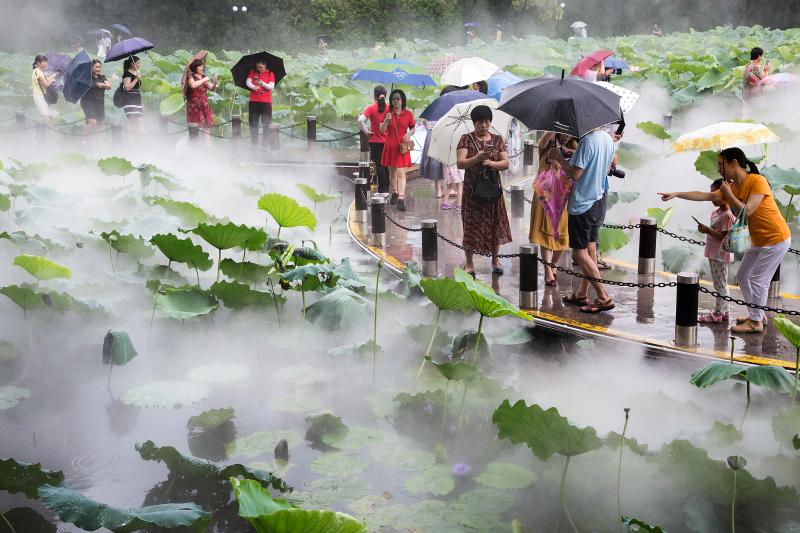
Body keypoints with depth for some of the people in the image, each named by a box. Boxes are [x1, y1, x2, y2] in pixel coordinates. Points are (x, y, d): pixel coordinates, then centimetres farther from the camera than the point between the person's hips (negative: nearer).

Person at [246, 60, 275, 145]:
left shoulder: (270, 73, 3)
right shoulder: (252, 72, 8)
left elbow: (271, 87, -5)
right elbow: (248, 82, -3)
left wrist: (263, 84, -23)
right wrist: (253, 87, -24)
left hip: (266, 101, -2)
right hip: (254, 100, 2)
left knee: (266, 122, -2)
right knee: (253, 121, 2)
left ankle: (265, 140, 4)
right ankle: (254, 140, 10)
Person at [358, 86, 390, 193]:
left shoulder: (371, 108, -10)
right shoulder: (389, 108, -3)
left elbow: (361, 120, -22)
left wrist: (366, 131, -10)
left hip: (376, 141, -3)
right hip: (388, 141, 3)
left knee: (379, 165, 4)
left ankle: (382, 189, 6)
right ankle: (386, 188, 22)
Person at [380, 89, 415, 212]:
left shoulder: (408, 114, 0)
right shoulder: (388, 113, 3)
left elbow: (413, 128, 11)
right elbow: (382, 130, -2)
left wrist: (409, 134, -10)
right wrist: (386, 120, -19)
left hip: (402, 146, -2)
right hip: (390, 145, 2)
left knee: (401, 172, -10)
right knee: (392, 171, 14)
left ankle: (401, 199, -16)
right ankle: (394, 193, 34)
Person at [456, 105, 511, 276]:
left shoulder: (497, 140, 5)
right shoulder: (466, 139, -3)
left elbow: (506, 163, -3)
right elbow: (460, 164, -15)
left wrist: (489, 162, -20)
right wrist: (478, 157, -29)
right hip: (472, 189, -2)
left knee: (495, 223, 8)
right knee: (471, 225, -1)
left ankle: (495, 259, 25)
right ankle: (469, 264, 8)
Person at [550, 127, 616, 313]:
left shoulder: (587, 141, -23)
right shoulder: (608, 139, 5)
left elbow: (575, 173, -23)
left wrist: (558, 157, -10)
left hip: (582, 205, -9)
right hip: (599, 202, 9)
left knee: (580, 252, -2)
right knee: (590, 249, 15)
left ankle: (604, 297, -4)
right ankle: (582, 293, 24)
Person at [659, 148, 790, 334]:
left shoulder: (757, 181, -21)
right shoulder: (731, 187, 2)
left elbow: (747, 211, -29)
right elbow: (704, 196, 2)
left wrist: (728, 194, -19)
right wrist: (676, 194, -3)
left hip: (775, 239, -9)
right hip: (759, 241, 9)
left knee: (758, 280, -5)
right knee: (743, 277, 14)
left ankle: (756, 322, 5)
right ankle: (757, 314, 27)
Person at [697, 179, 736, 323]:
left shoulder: (728, 215, -19)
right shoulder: (716, 212, 10)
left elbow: (725, 237, -22)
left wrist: (708, 231, -24)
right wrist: (706, 229, 6)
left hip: (720, 255, -10)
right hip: (713, 254, 10)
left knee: (720, 285, -1)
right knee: (720, 284, 17)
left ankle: (718, 314, 5)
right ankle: (725, 312, 26)